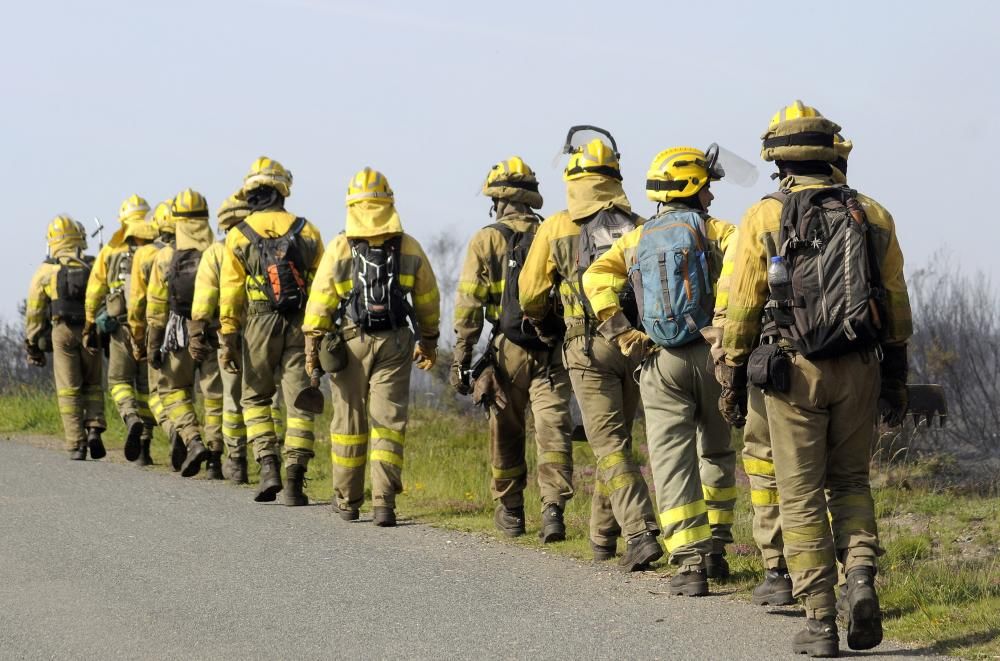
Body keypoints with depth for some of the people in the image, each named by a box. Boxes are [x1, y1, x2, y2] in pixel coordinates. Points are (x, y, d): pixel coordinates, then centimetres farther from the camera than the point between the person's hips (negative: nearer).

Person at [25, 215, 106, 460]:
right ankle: (94, 429, -3)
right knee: (93, 386, 17)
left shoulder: (46, 271, 1)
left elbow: (34, 312, 4)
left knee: (69, 391, 4)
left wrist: (32, 345, 11)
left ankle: (76, 446, -2)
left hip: (62, 333, -1)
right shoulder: (94, 267, 5)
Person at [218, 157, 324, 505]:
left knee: (256, 398, 16)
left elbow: (230, 292, -1)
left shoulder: (239, 235, 1)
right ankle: (294, 481, -3)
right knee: (299, 403, 3)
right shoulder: (307, 231, 4)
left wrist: (227, 339, 1)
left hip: (259, 325, 0)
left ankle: (268, 466, 0)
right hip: (300, 327, 0)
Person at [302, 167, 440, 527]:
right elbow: (428, 299, 10)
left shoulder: (339, 248, -5)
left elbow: (321, 300, -6)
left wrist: (312, 345, -1)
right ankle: (384, 501, -13)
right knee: (388, 422, 0)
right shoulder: (409, 247, 1)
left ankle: (347, 501, 22)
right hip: (395, 343, 1)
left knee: (349, 423, 11)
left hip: (349, 344, -1)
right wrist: (429, 340, 21)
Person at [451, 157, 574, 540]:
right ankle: (553, 506, -19)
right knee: (553, 429, -4)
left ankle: (510, 512, 21)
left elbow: (469, 303, -4)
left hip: (508, 349, -1)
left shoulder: (486, 240, 0)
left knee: (507, 432, 13)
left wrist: (461, 356, -1)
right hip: (552, 349, 1)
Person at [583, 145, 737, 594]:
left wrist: (620, 331, -1)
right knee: (716, 454, 18)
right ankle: (715, 547, 19)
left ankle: (690, 563, -9)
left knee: (672, 462, 0)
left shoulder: (635, 241, 13)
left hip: (661, 361, 1)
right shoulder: (714, 231, 2)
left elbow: (596, 278, -1)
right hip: (711, 353, -1)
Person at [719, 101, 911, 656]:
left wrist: (733, 378, 6)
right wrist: (896, 377, 16)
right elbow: (896, 304, 8)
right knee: (850, 482, 18)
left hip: (792, 369, -2)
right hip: (858, 368, 3)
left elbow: (742, 307, -2)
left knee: (802, 496, 4)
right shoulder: (872, 215, 6)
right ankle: (861, 574, -7)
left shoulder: (764, 218, -2)